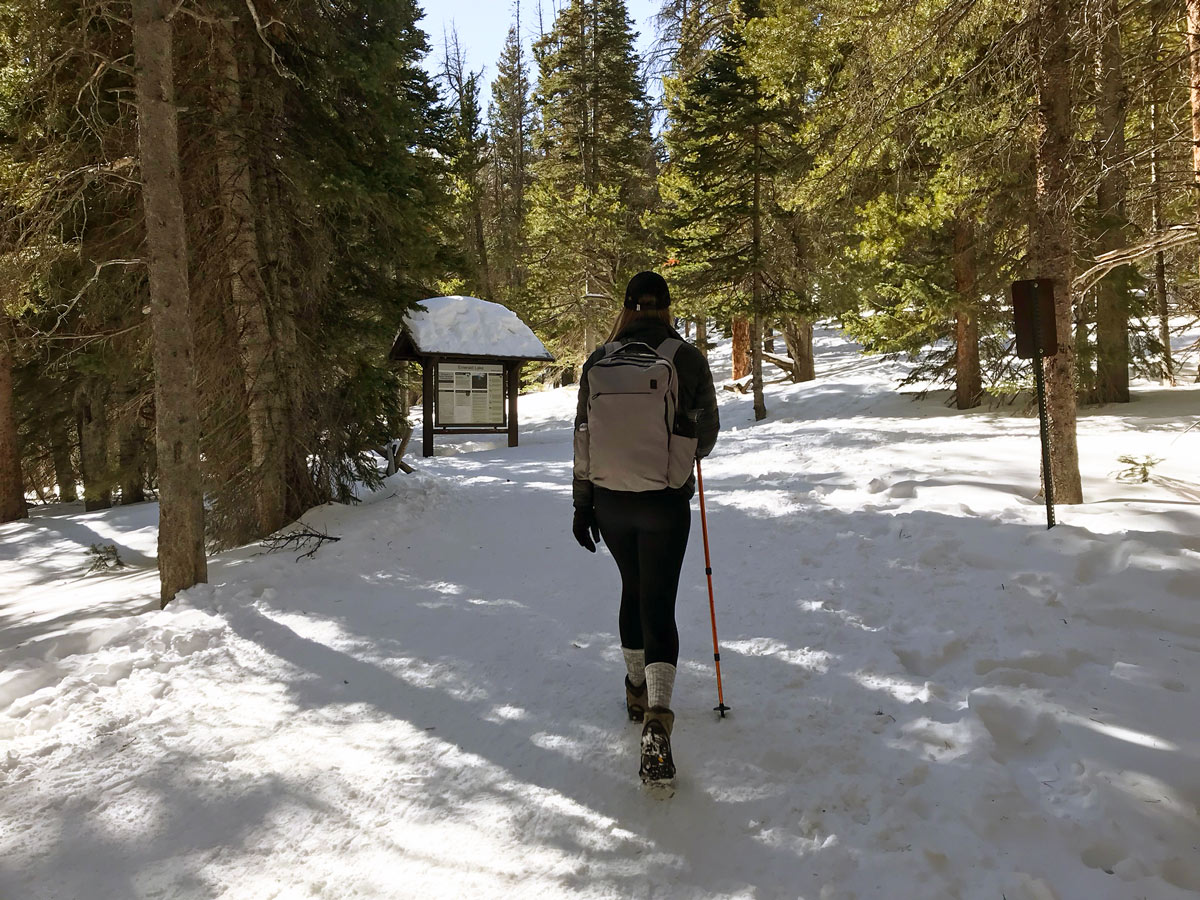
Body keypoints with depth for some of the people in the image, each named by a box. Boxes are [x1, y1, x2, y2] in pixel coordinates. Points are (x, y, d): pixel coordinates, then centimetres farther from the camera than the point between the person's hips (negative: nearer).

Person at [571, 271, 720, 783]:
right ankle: (657, 719, -13)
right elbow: (707, 432, 1)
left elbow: (583, 437, 1)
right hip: (667, 502, -3)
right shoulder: (688, 358, -7)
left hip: (610, 500, 3)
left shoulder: (599, 361, -1)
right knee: (659, 604, 1)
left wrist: (582, 502, 9)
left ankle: (637, 689, 39)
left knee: (633, 589, 23)